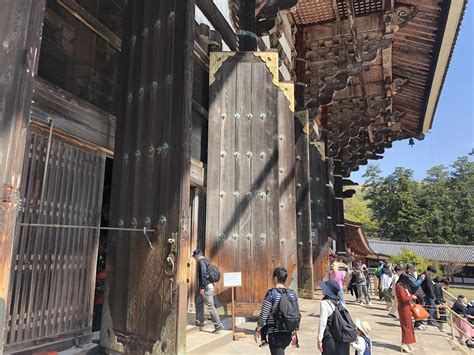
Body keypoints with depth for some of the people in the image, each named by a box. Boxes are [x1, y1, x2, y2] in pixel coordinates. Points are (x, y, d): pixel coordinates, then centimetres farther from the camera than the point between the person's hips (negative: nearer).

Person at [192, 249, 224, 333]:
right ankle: (200, 321, 27)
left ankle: (218, 325, -5)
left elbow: (203, 275, -20)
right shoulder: (206, 261, 18)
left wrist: (202, 287, -19)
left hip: (206, 287, -10)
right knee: (199, 303, 20)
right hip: (209, 285, 10)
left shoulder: (201, 261, -10)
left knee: (210, 306, -8)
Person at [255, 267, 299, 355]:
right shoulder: (292, 293, 1)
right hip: (288, 333, 6)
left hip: (275, 333, -6)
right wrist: (294, 333, 17)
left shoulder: (271, 294, -15)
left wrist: (257, 330, 1)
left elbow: (263, 315, -13)